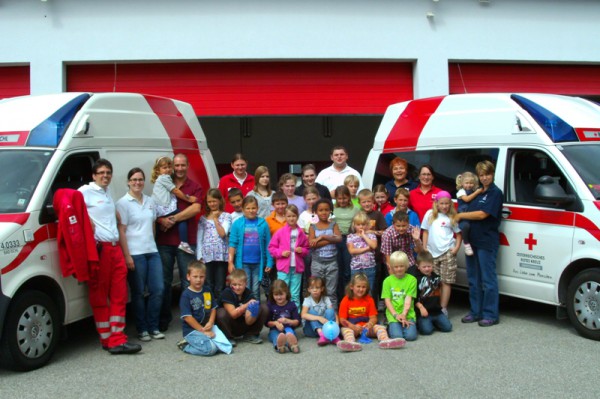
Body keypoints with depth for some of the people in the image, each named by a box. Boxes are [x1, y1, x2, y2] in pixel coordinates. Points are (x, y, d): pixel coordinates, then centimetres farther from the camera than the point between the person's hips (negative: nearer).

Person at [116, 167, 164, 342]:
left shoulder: (150, 201, 12)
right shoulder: (123, 203, -5)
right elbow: (121, 231, -9)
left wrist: (152, 244, 13)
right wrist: (127, 256, -14)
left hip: (152, 251, 6)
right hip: (134, 254, -5)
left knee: (158, 289, 4)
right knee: (138, 293, 2)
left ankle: (153, 327, 16)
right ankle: (142, 329, 13)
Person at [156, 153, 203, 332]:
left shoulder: (194, 187, 5)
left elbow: (195, 208, -10)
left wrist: (173, 219, -14)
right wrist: (161, 220, -14)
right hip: (163, 241, 2)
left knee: (188, 281, 3)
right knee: (164, 281, 7)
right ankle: (164, 318, 17)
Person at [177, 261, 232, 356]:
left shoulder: (207, 291, 8)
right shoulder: (186, 295, -11)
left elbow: (213, 308, 12)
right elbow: (187, 317, -14)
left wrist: (210, 323, -8)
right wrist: (203, 330, -13)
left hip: (207, 327, 7)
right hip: (192, 330, -7)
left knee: (226, 346, -10)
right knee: (210, 349, -26)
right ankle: (185, 345, -2)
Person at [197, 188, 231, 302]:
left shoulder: (226, 216, 5)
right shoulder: (203, 218, 12)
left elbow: (223, 233, -10)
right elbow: (199, 238, 9)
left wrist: (215, 219, -3)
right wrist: (200, 257, 2)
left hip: (221, 256, -2)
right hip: (207, 256, 2)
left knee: (220, 287, 2)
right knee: (208, 287, 3)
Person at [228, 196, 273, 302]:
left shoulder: (263, 224, 0)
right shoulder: (237, 224, -1)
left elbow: (267, 244, 1)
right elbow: (233, 244, -1)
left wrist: (269, 262, -1)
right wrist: (230, 262, -4)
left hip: (258, 262, 1)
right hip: (243, 262, -1)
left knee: (256, 291, 10)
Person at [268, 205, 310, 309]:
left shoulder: (301, 233, 4)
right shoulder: (280, 232, -1)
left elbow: (307, 249, 12)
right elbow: (271, 247, 2)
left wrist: (302, 250, -8)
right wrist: (281, 253, -12)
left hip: (297, 267, 2)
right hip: (283, 267, -2)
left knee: (295, 295, 9)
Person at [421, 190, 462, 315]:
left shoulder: (452, 217, 4)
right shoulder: (430, 214, 7)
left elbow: (459, 234, 9)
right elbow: (425, 232, 9)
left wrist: (456, 248, -4)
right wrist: (424, 249, 3)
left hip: (447, 252, -2)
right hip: (432, 252, 2)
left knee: (446, 281, -2)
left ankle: (443, 308, 2)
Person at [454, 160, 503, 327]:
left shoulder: (495, 193, -8)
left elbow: (482, 214, -15)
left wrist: (460, 215, -7)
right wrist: (460, 217, 1)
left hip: (487, 242, -8)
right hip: (472, 240, 8)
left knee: (488, 279, -3)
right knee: (474, 279, 12)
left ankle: (491, 315, 4)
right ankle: (476, 312, 21)